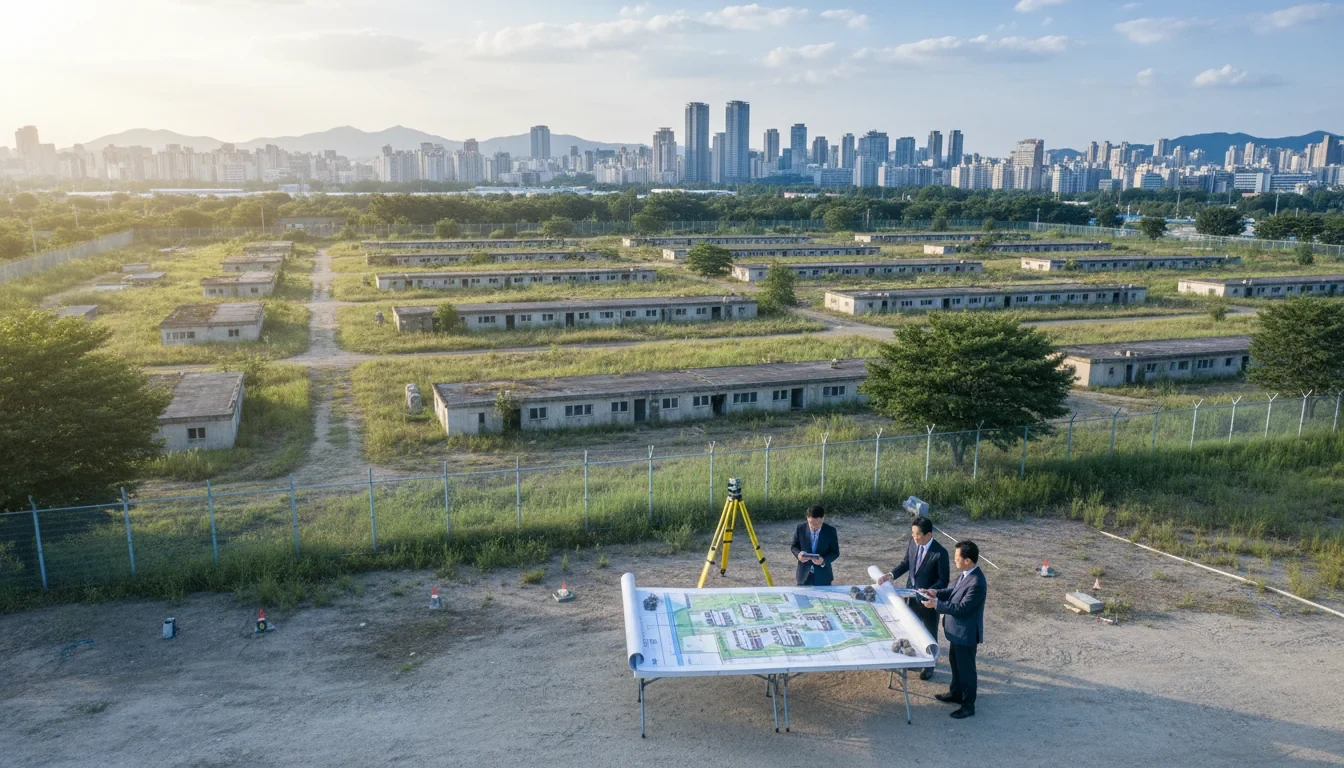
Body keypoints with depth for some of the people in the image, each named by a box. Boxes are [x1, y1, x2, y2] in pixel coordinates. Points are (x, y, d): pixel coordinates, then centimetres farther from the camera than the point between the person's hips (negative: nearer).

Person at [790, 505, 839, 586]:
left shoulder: (830, 531, -9)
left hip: (823, 576, -1)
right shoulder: (800, 528, -6)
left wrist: (824, 561, -23)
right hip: (804, 575, 1)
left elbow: (835, 552, -3)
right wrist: (798, 554, -19)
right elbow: (794, 546, 5)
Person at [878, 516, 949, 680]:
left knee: (930, 634, 15)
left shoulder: (940, 553, -26)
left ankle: (929, 666, 34)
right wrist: (891, 575, -6)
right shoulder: (913, 542, -9)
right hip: (910, 595, 6)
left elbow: (943, 581, -18)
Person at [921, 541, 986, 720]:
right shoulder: (966, 573, -3)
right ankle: (955, 693, 46)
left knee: (966, 668, 8)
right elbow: (955, 591, 13)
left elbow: (962, 608, -30)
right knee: (954, 662, 26)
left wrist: (936, 604, -25)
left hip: (966, 632, -10)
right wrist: (937, 593, -1)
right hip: (957, 629, 10)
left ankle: (968, 706, 25)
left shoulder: (977, 583, -34)